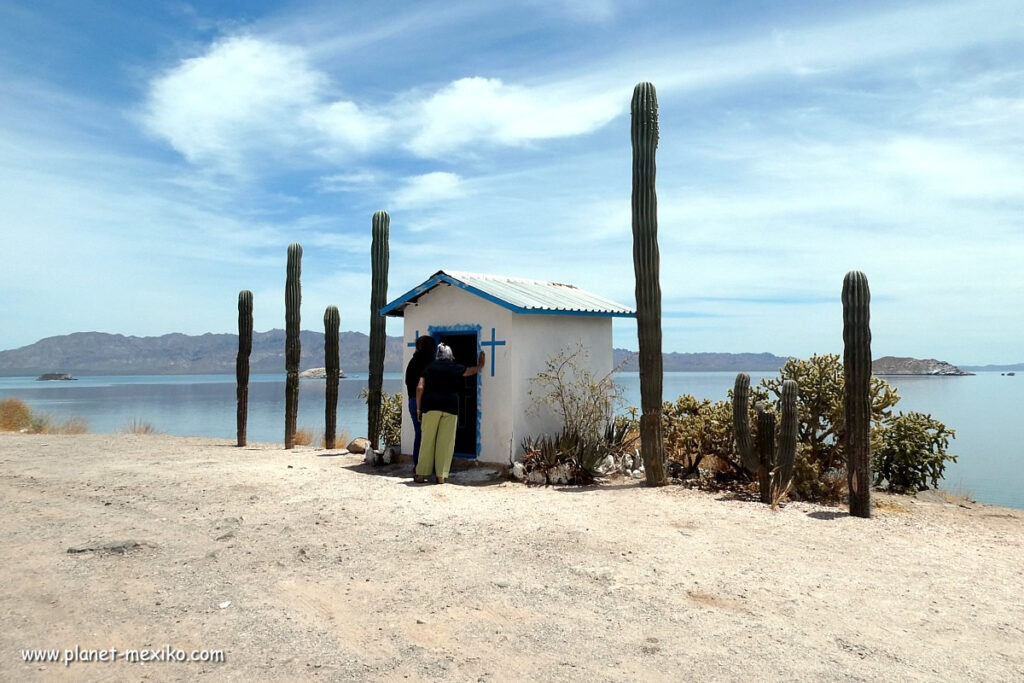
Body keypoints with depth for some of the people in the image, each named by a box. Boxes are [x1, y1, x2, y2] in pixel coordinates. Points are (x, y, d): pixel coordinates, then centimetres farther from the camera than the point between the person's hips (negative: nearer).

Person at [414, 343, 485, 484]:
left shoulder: (430, 367, 11)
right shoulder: (455, 368, 9)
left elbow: (420, 388, 2)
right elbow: (472, 371, 27)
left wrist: (418, 408, 7)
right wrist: (480, 365, 48)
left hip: (431, 406, 1)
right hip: (450, 407, -1)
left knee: (427, 441, 6)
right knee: (445, 442, 3)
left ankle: (421, 475, 7)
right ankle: (441, 476, 5)